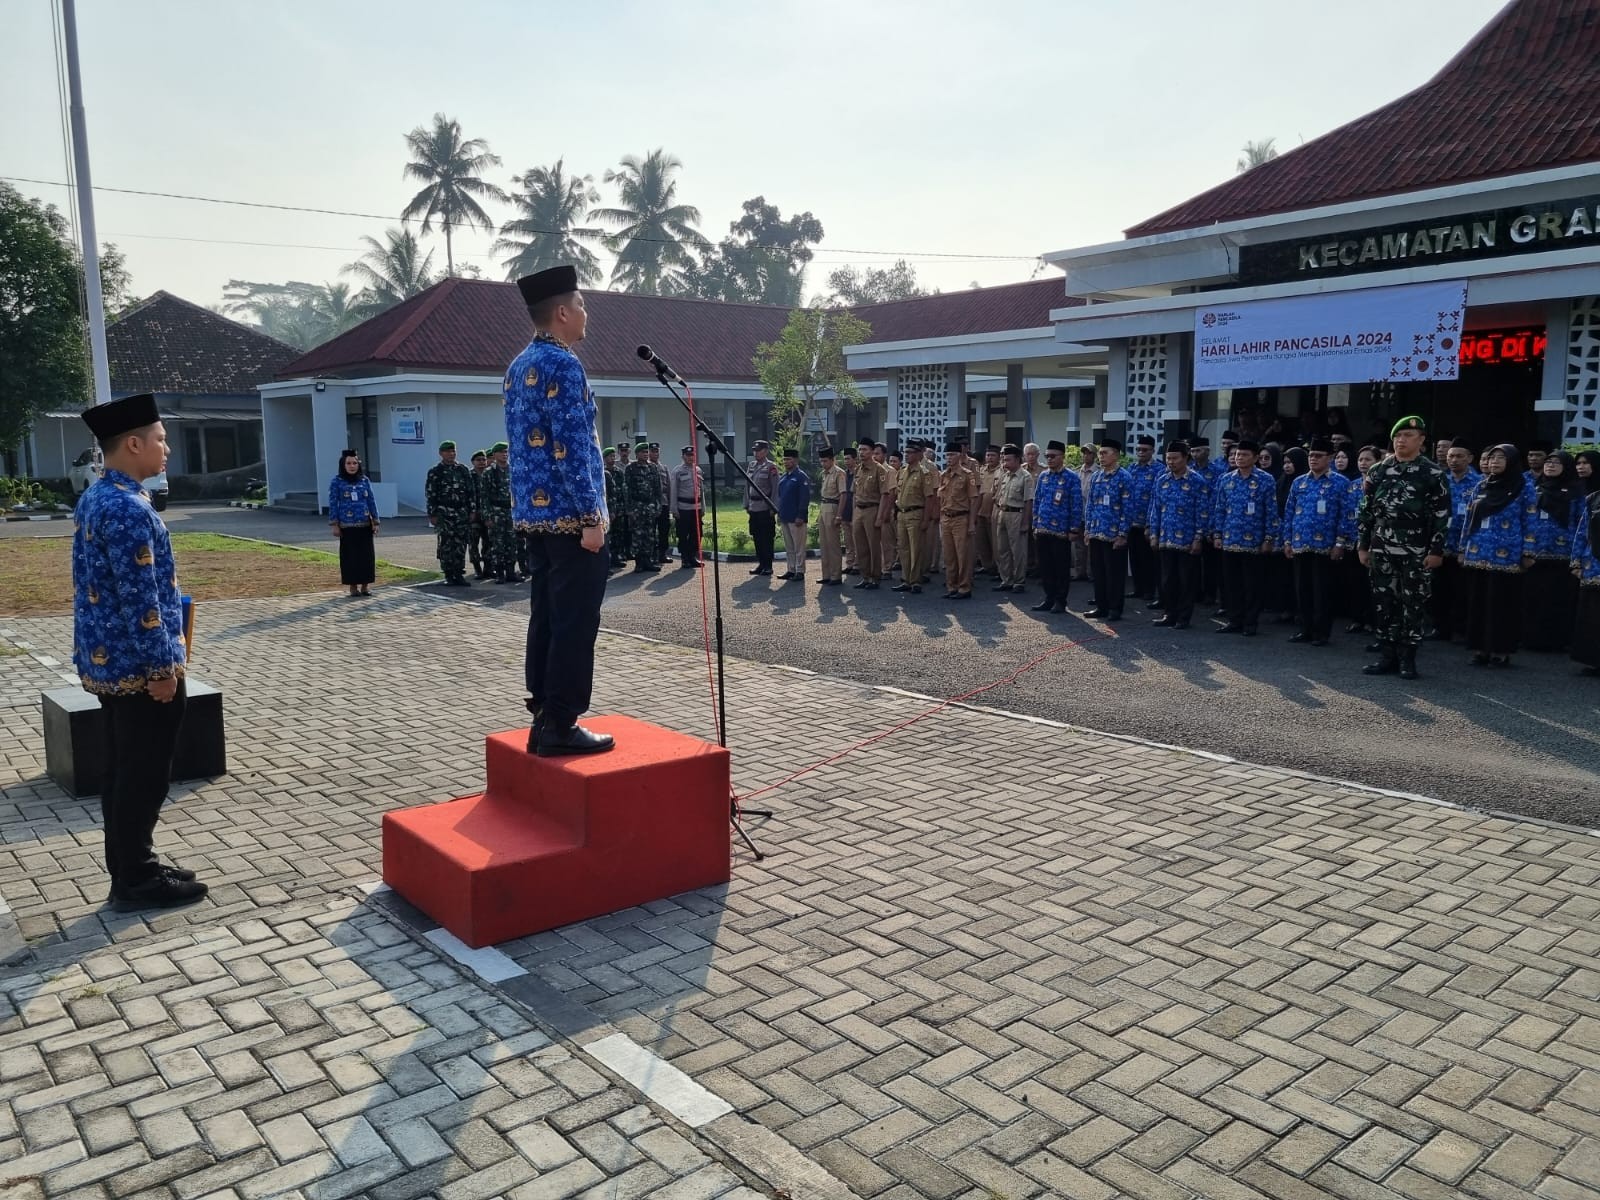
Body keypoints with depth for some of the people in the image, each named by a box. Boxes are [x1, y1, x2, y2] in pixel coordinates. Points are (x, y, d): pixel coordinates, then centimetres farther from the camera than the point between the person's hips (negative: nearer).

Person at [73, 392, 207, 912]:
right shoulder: (128, 508, -21)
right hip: (136, 665, -10)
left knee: (120, 770, 16)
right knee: (144, 775, 1)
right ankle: (135, 882, 11)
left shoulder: (93, 499, 11)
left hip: (104, 660, 10)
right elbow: (139, 597, -23)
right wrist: (161, 667, -18)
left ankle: (131, 868, 27)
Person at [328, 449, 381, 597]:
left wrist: (375, 522, 5)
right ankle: (353, 586, 10)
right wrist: (334, 525, -6)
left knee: (366, 555, 3)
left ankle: (365, 585, 13)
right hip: (347, 526, -3)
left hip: (365, 525, 3)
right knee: (350, 555, 2)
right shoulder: (336, 482, 0)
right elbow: (332, 504, -1)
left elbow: (371, 501, 9)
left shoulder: (364, 480, 8)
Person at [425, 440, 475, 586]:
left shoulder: (464, 470, 12)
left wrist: (471, 511, 7)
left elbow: (471, 492, 13)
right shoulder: (435, 472, 0)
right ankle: (449, 576, 2)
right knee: (446, 545, -3)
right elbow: (430, 495, -3)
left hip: (462, 514, 4)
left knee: (461, 544, 4)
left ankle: (459, 574, 11)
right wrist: (432, 514, -8)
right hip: (444, 514, -4)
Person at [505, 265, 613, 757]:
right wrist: (591, 517, -18)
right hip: (567, 515, -10)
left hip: (534, 512, 10)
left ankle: (544, 720, 18)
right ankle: (561, 727, -1)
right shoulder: (562, 365, -13)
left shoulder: (518, 367, 16)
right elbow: (571, 447, -19)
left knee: (546, 618, 12)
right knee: (574, 624, -5)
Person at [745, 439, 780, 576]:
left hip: (766, 509, -6)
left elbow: (775, 488, -9)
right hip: (754, 508, 7)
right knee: (757, 538, 10)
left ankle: (768, 566, 4)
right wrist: (747, 505, 13)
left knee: (767, 538, -1)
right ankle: (761, 564, 18)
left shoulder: (771, 467, -7)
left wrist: (773, 508, -13)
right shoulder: (752, 466, 12)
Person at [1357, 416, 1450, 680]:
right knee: (1383, 604, 6)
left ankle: (1407, 659, 11)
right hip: (1381, 551, 4)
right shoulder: (1378, 471, 8)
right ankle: (1387, 656, 15)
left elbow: (1442, 515, -5)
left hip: (1417, 553, -3)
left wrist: (1436, 550, -10)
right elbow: (1366, 510, 11)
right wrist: (1363, 545, 7)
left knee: (1413, 605, 2)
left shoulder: (1433, 473, -2)